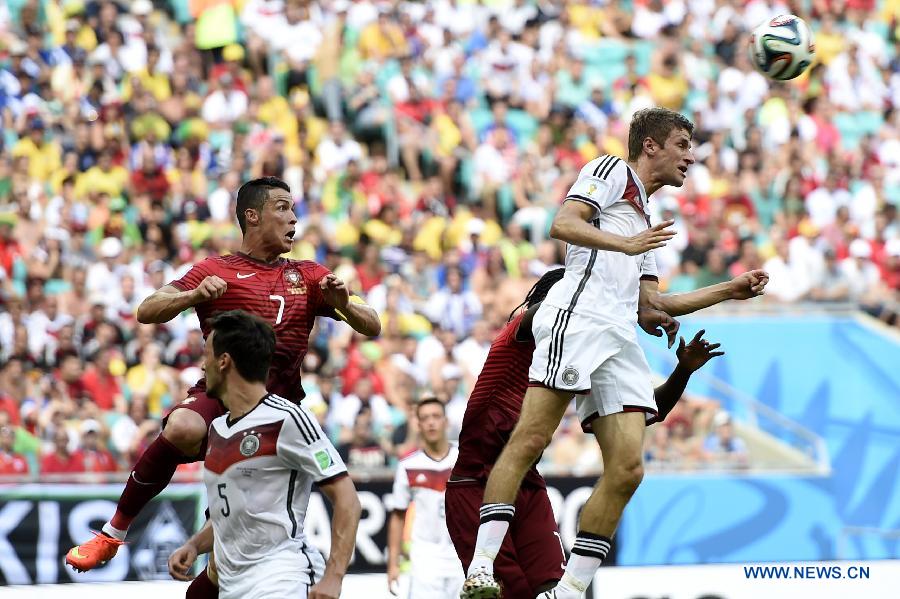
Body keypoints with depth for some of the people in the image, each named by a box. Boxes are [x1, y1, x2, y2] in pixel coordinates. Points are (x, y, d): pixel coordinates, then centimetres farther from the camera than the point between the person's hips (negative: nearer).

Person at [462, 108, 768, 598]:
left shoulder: (645, 219, 34)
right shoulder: (611, 172, 11)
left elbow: (652, 302, 34)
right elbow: (562, 225, -6)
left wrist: (728, 291, 34)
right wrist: (626, 244, -17)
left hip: (620, 338, 9)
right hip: (578, 316, -8)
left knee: (627, 469, -5)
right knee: (531, 439, -18)